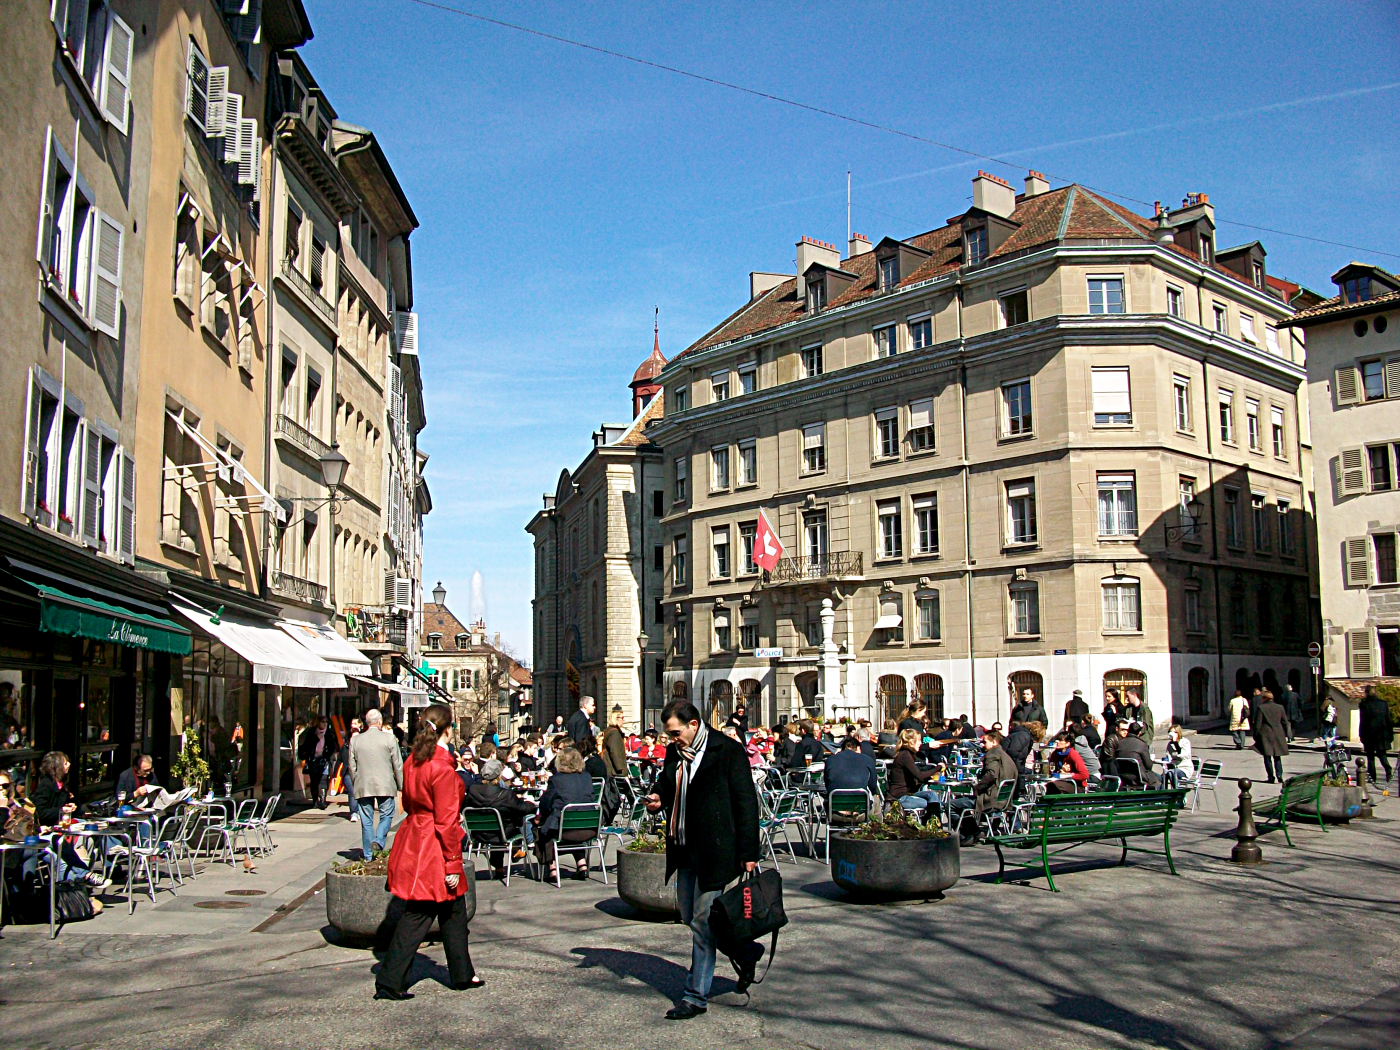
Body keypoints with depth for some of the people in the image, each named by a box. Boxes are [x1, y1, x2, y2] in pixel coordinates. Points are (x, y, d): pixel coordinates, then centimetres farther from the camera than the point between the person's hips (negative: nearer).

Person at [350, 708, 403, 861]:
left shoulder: (356, 740, 5)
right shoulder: (389, 738, -4)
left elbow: (352, 767, 10)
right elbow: (398, 765, -1)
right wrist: (401, 786, 8)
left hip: (362, 787, 3)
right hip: (385, 786, -3)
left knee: (366, 821, 8)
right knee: (386, 815, 11)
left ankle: (368, 856, 11)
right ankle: (379, 840, -12)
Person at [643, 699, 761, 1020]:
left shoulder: (727, 751, -12)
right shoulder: (674, 753, 8)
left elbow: (746, 803, -11)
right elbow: (667, 786, 25)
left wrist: (748, 854, -14)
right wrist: (658, 799, 0)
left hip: (714, 850, -8)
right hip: (684, 850, 8)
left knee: (702, 922, -3)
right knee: (690, 916, 15)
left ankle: (696, 996, 10)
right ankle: (746, 952, 35)